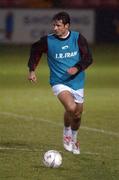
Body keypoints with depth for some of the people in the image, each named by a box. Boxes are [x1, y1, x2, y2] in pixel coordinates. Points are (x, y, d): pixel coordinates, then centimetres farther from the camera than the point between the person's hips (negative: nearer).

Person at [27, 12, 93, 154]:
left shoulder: (78, 38, -7)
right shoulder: (47, 41, -9)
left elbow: (88, 58, -4)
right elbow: (35, 50, 9)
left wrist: (77, 68, -22)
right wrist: (31, 70, 3)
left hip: (77, 82, 3)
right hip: (59, 82, -3)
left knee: (77, 114, 13)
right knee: (71, 108, -27)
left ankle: (73, 139, 43)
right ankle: (66, 132, 3)